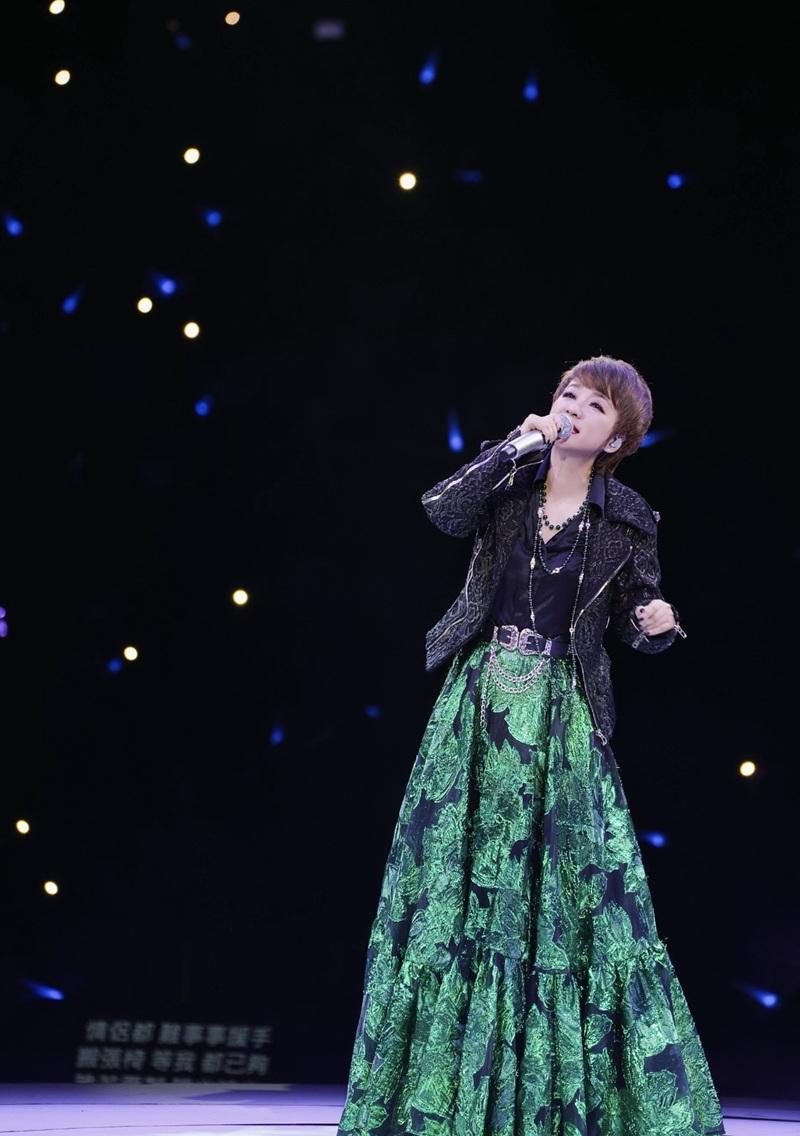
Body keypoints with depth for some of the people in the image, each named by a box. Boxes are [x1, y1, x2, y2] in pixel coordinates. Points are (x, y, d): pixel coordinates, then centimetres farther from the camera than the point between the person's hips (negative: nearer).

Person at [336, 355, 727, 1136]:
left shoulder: (626, 520, 2)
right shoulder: (507, 481, 3)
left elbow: (635, 619, 7)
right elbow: (443, 511, -15)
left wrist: (657, 627, -15)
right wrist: (518, 443, -16)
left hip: (562, 716, -1)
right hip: (478, 700, 1)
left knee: (575, 890, -3)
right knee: (456, 877, 2)